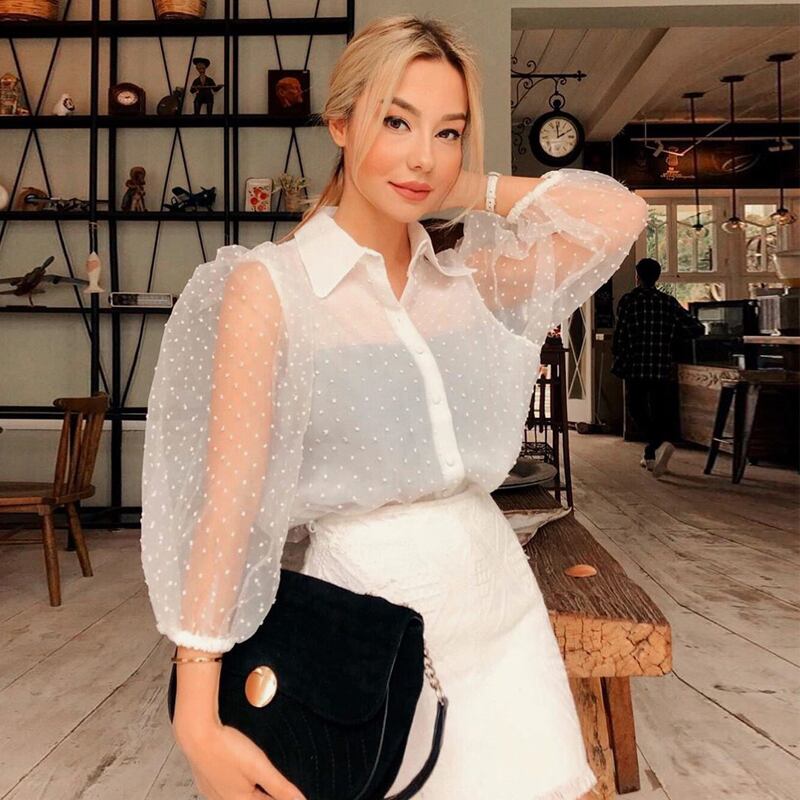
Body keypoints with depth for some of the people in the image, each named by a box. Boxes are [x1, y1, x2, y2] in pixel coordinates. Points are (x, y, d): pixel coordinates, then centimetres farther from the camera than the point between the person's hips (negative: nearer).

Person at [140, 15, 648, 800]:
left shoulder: (466, 281, 4)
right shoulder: (269, 286, -10)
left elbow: (620, 213, -1)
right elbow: (227, 501, -15)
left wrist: (466, 190, -1)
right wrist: (198, 723, -18)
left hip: (501, 607, 5)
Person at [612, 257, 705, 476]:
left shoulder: (628, 300, -4)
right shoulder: (669, 302, 5)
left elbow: (621, 336, -9)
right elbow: (696, 329, 2)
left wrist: (617, 366, 2)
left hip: (636, 367, -2)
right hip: (663, 368, 3)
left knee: (637, 409, 9)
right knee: (660, 412, 14)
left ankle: (660, 443, -15)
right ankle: (651, 455, 14)